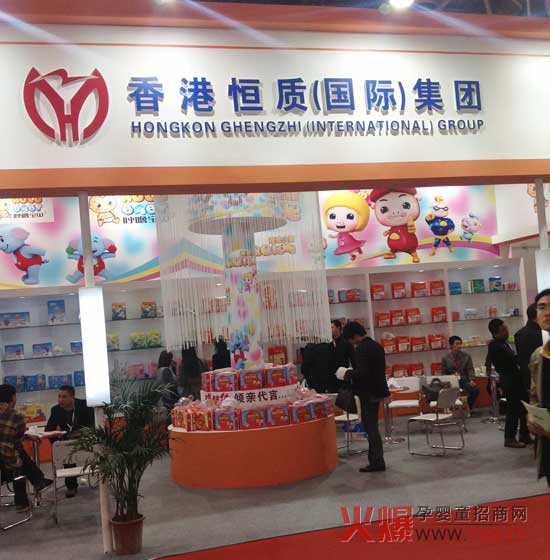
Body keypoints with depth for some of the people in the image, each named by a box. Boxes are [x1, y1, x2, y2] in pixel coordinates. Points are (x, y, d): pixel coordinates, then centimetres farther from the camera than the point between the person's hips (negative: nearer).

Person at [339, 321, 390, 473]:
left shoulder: (361, 349, -19)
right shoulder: (376, 345, 11)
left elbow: (362, 372, -27)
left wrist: (348, 374, -10)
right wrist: (352, 373, 16)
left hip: (368, 393, -9)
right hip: (377, 390, 9)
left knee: (371, 427, -1)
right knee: (372, 426, 16)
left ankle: (377, 462, 4)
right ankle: (376, 460, 23)